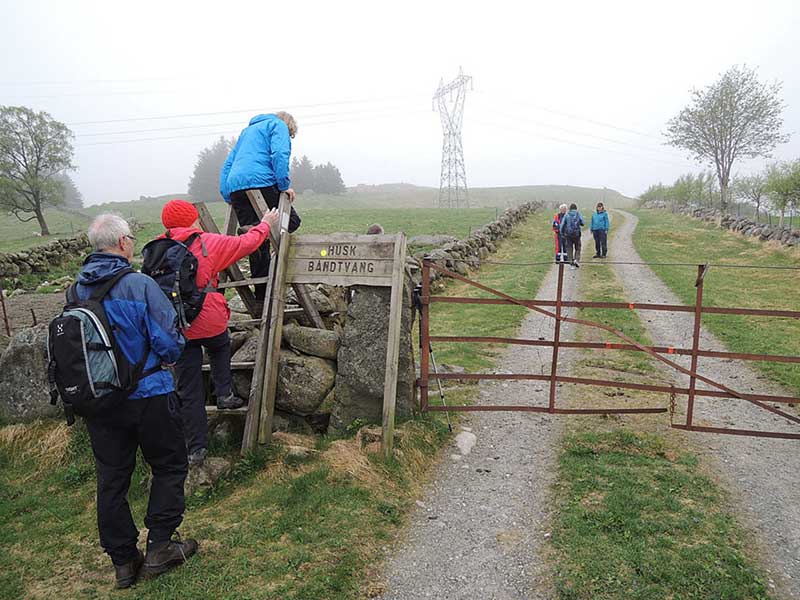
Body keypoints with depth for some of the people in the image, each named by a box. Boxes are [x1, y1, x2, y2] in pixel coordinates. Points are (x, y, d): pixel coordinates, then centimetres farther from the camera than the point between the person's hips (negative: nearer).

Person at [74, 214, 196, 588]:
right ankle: (159, 548, 16)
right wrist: (168, 359, 5)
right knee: (169, 467, 13)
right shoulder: (140, 285, -18)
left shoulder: (77, 290, 1)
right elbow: (169, 343, -17)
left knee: (111, 479, 14)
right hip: (147, 397, -5)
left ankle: (123, 561, 27)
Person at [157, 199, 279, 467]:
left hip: (177, 329, 3)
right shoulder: (208, 242, -5)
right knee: (220, 347, 35)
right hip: (210, 322, -2)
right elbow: (246, 243, 5)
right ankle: (224, 394, 24)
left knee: (188, 390, 8)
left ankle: (196, 448, 15)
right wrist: (265, 224, 23)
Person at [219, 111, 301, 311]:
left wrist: (227, 196, 27)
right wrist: (285, 185, -10)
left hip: (234, 186, 7)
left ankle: (262, 298, 8)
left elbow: (228, 164, 32)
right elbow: (279, 154, -8)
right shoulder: (278, 125, 13)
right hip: (260, 181, -7)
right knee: (292, 220, 3)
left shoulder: (247, 130, 36)